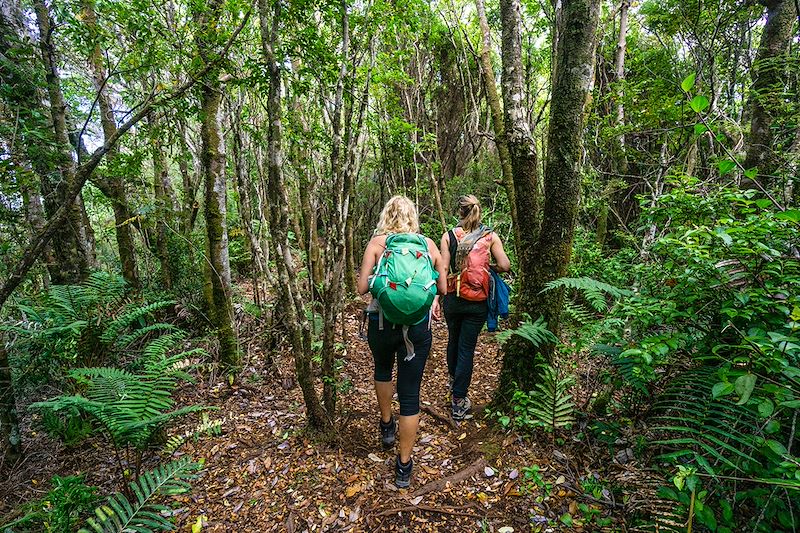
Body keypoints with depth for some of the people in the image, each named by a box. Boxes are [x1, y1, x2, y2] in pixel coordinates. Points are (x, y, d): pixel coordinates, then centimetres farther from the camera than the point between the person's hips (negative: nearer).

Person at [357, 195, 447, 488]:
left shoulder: (377, 243, -3)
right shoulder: (428, 244, 3)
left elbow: (362, 287, -6)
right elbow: (442, 288, 7)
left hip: (382, 321, 0)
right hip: (418, 326, 1)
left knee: (382, 368, 31)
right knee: (410, 393, 10)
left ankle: (387, 426, 47)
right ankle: (404, 466, 22)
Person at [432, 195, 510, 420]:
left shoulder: (448, 236, -4)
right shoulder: (490, 236, -3)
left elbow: (443, 270, -7)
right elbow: (505, 265, -8)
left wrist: (435, 298, -3)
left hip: (453, 299, 1)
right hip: (477, 302, -1)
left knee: (453, 340, 23)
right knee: (467, 348, 7)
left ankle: (454, 379, 48)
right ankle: (458, 401, 12)